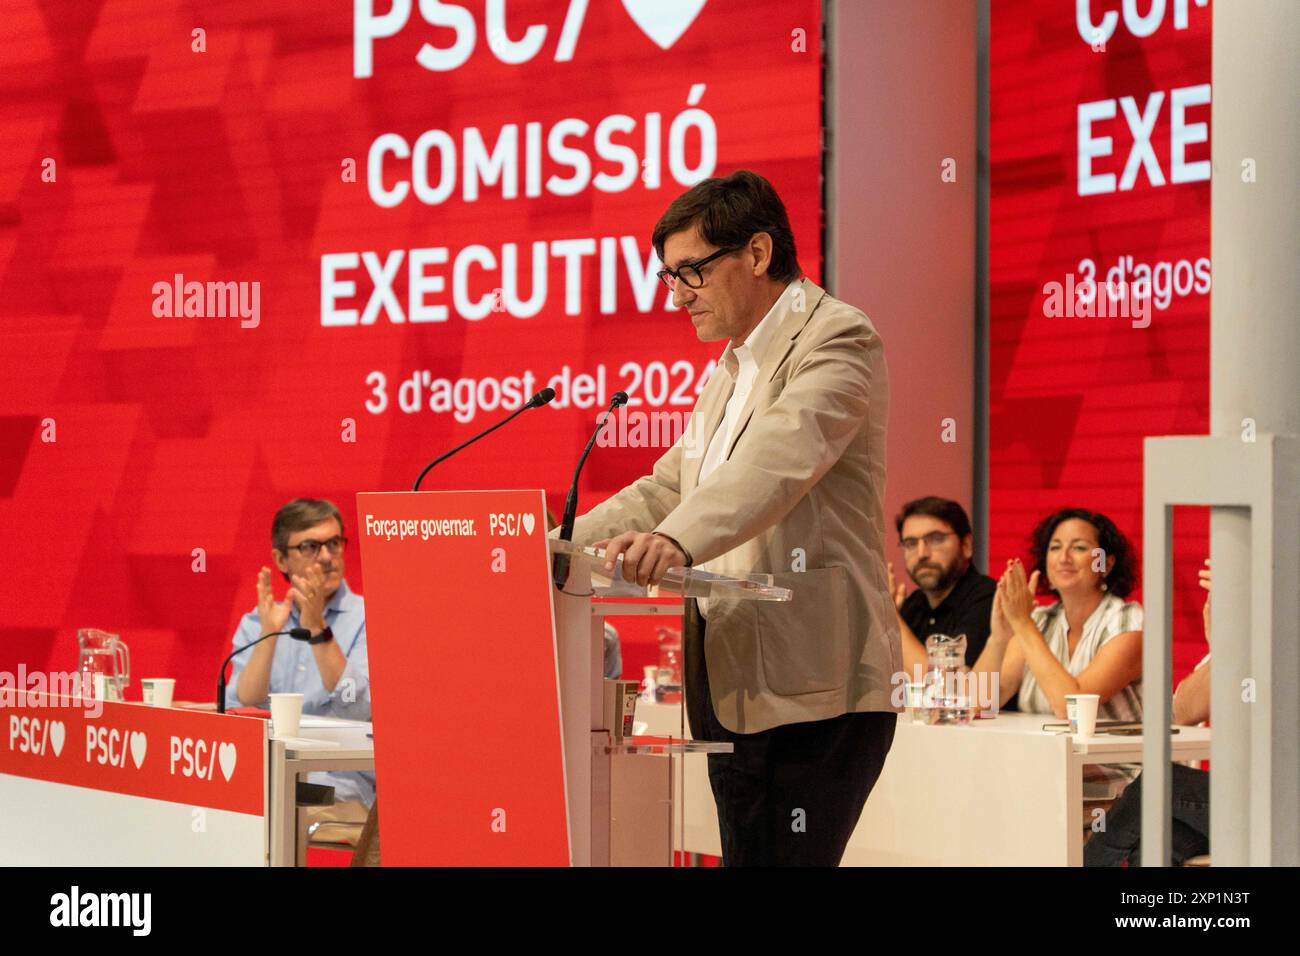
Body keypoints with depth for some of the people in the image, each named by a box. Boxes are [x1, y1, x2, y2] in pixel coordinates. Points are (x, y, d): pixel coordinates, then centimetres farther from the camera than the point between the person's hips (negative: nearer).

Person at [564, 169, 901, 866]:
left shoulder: (836, 337, -8)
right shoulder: (731, 369, 24)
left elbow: (782, 455, -26)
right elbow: (667, 489, 26)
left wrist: (676, 540, -41)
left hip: (813, 692, -9)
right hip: (734, 693, 9)